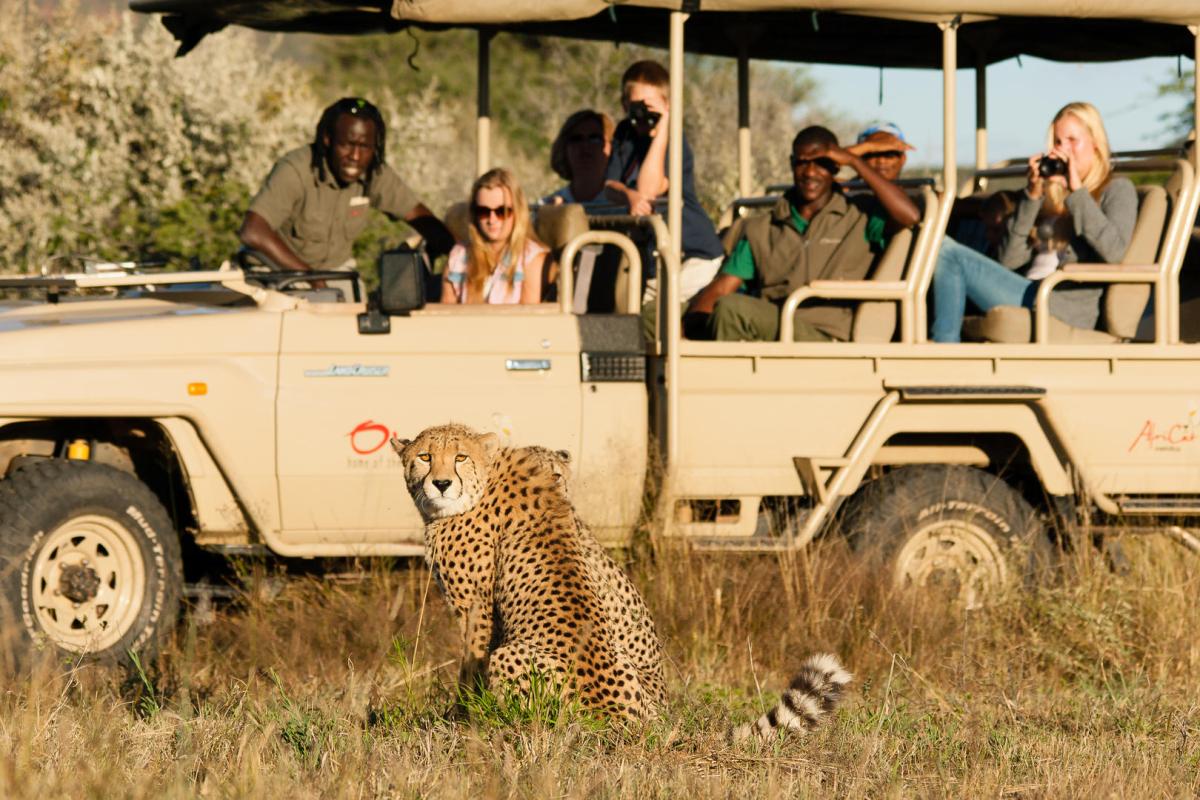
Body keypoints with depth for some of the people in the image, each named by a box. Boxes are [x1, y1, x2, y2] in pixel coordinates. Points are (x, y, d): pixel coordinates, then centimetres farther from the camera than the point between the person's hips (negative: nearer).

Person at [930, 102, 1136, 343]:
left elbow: (1114, 251, -12)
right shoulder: (1053, 196, 26)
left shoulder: (1116, 190, 10)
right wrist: (1032, 196, 7)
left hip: (1062, 309, -7)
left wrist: (1077, 191, -5)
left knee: (949, 253, -15)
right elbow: (1008, 259, 14)